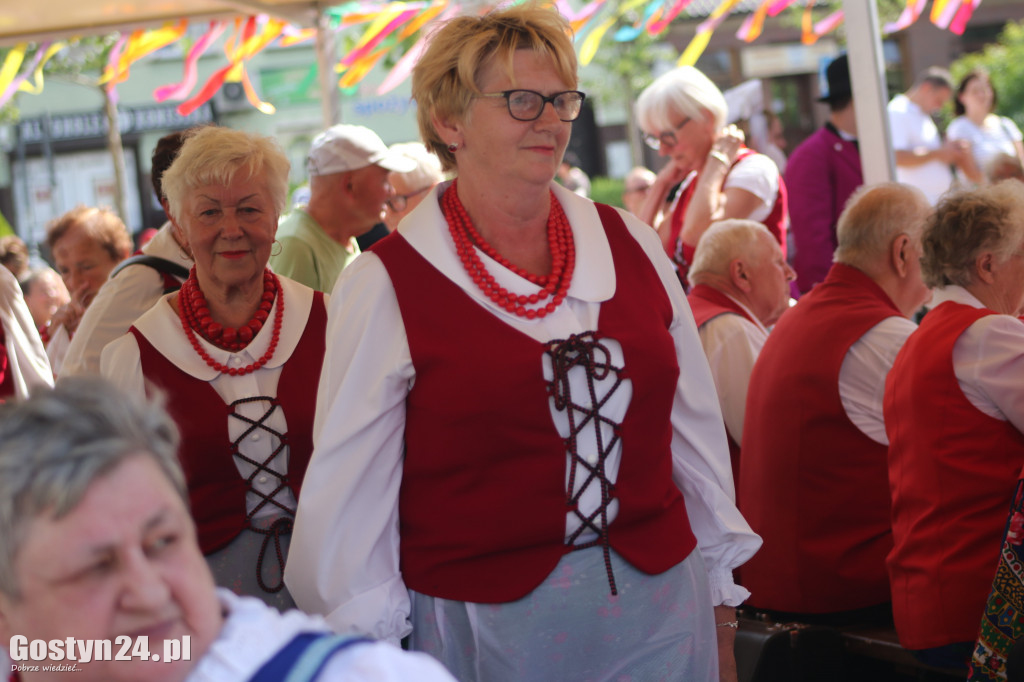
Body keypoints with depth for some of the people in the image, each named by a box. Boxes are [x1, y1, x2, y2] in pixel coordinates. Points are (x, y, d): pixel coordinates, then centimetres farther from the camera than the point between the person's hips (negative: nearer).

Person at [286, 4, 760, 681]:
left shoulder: (631, 246, 4)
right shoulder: (387, 285, -7)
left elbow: (694, 430, 11)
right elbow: (348, 498, -4)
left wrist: (721, 611, 13)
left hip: (658, 603, 4)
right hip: (481, 620, -3)